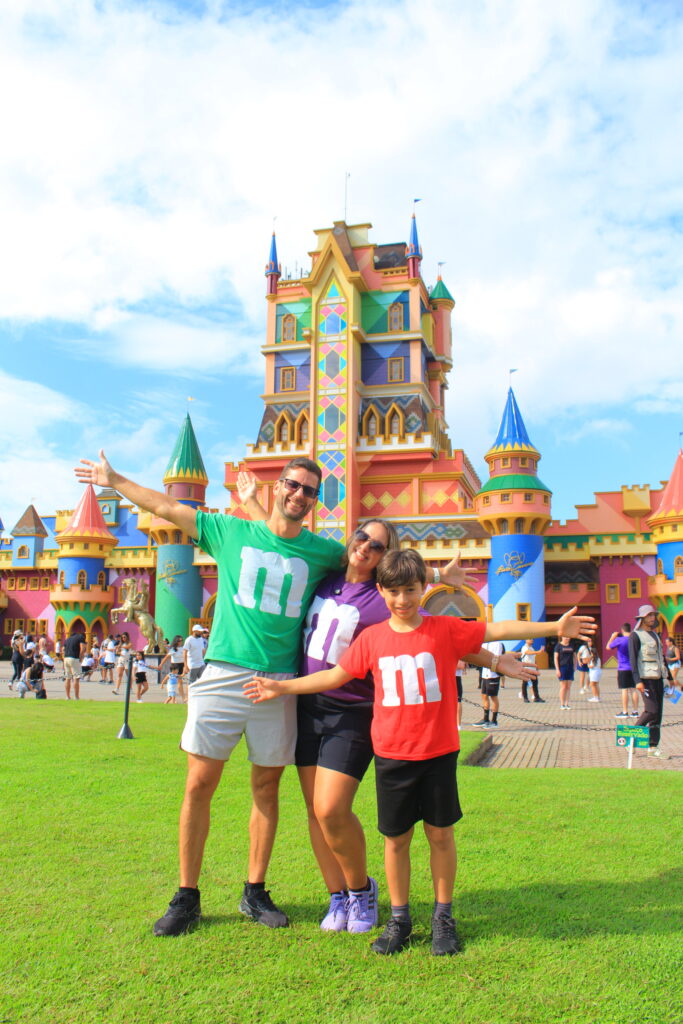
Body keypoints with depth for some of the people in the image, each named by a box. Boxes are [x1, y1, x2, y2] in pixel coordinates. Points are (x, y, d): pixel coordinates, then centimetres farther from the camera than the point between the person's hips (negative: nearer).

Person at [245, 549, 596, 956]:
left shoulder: (446, 629, -4)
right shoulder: (371, 638, 1)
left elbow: (498, 630, -3)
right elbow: (336, 675, 8)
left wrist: (555, 626, -7)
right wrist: (281, 687, 7)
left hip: (439, 752, -1)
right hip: (392, 755, 1)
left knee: (441, 833, 9)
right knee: (396, 838, 10)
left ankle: (443, 916, 28)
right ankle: (399, 918, 27)